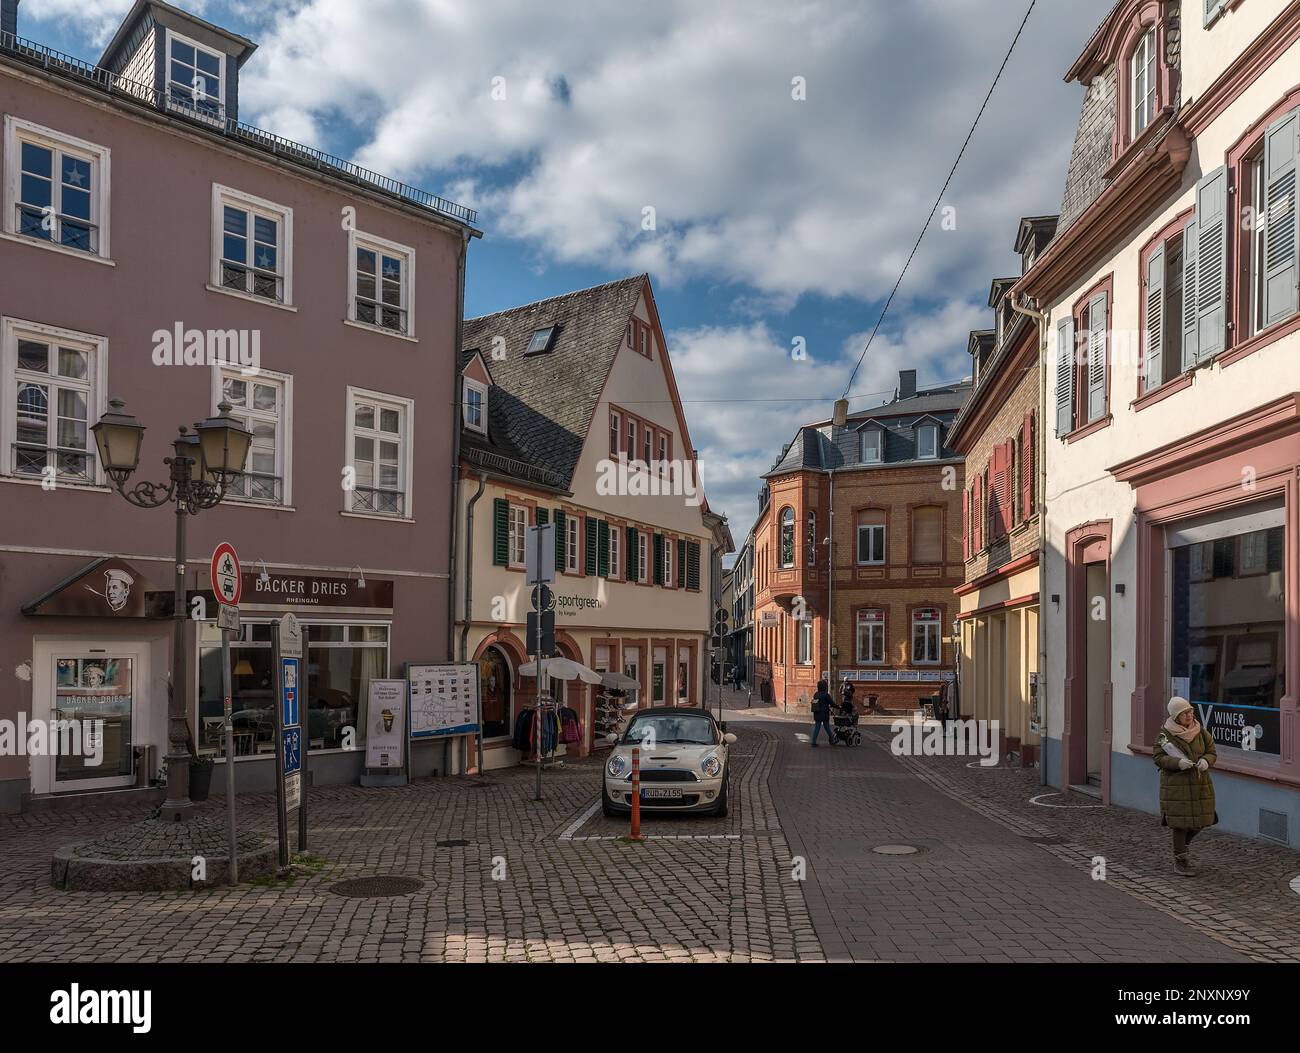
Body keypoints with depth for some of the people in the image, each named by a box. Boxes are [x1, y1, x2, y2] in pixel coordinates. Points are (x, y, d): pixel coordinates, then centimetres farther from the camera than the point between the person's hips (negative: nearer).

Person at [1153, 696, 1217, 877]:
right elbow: (1158, 758, -7)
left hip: (1200, 783, 4)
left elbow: (1212, 752, 9)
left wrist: (1206, 761, -14)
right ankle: (1180, 861, 11)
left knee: (1201, 820, 8)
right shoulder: (1165, 734, -8)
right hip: (1176, 784, -4)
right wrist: (1177, 762, -23)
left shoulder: (1201, 732, 4)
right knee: (1180, 821, -2)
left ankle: (1182, 845, 37)